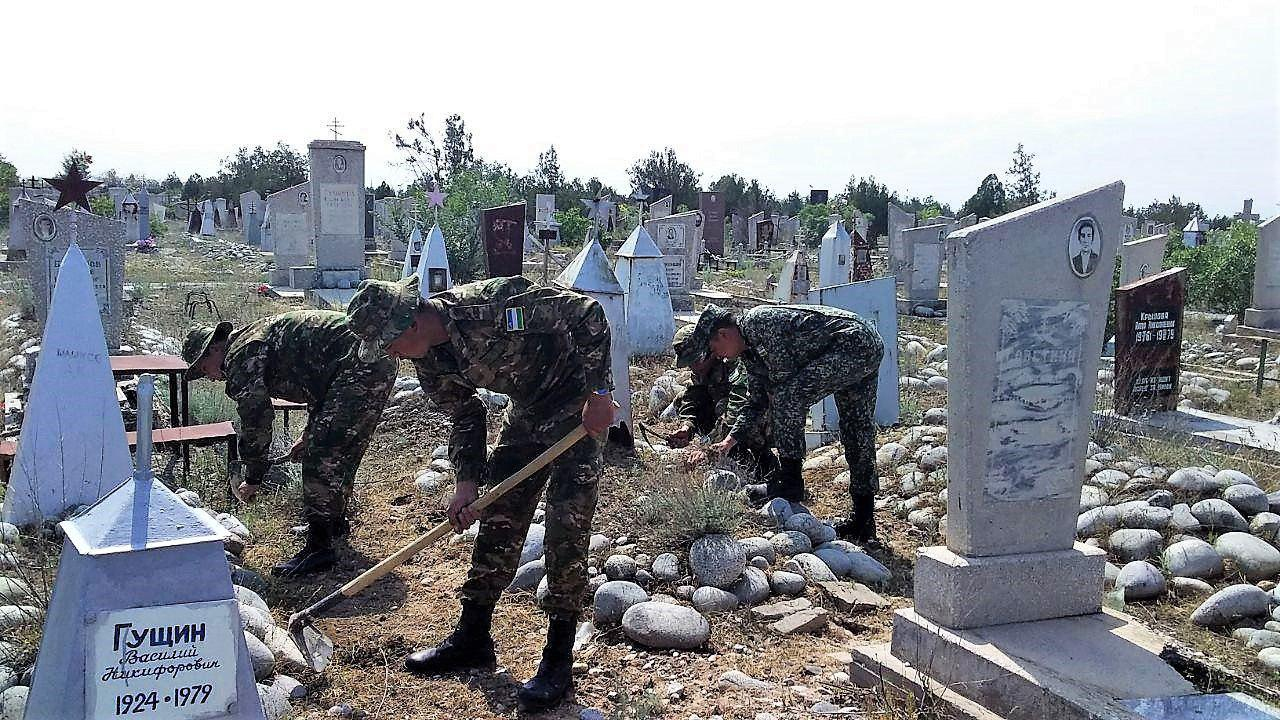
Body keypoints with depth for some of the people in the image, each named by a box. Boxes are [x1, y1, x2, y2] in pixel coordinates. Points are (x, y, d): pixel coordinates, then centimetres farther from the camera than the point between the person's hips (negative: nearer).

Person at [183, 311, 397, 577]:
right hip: (381, 362, 11)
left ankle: (319, 547, -6)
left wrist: (253, 480, 6)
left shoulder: (241, 355, -4)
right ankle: (336, 522, 39)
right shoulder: (257, 338, 27)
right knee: (341, 451, 23)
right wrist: (309, 436, 37)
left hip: (360, 365, -11)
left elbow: (255, 419, -6)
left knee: (321, 456, -8)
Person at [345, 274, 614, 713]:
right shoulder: (430, 364, -7)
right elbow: (466, 418, 6)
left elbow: (587, 314, -27)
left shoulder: (490, 306, -31)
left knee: (566, 530, -9)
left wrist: (598, 393, -26)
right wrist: (467, 483, -7)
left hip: (580, 405, -7)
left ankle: (559, 659, 1)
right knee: (498, 520, 8)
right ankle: (473, 637, 22)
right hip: (526, 409, 7)